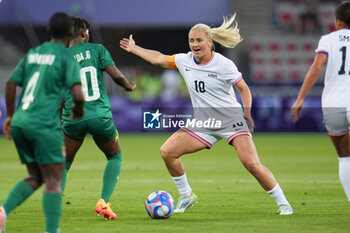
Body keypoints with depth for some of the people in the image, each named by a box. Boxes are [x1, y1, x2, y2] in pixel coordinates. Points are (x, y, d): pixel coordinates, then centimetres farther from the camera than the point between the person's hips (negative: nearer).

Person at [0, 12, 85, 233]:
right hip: (44, 125, -6)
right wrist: (79, 109, 8)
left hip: (19, 124, 6)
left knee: (35, 178, 16)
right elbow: (77, 94, -14)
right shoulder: (66, 57, -3)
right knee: (54, 181, -2)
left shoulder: (33, 53, 16)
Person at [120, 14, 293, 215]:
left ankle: (282, 203, -5)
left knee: (252, 164, -21)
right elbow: (158, 59, 17)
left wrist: (247, 113, -16)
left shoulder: (223, 64, -12)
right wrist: (133, 49, 22)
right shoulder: (185, 61, 2)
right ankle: (186, 196, 10)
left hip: (231, 120, -5)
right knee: (167, 152, -8)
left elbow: (243, 88, -4)